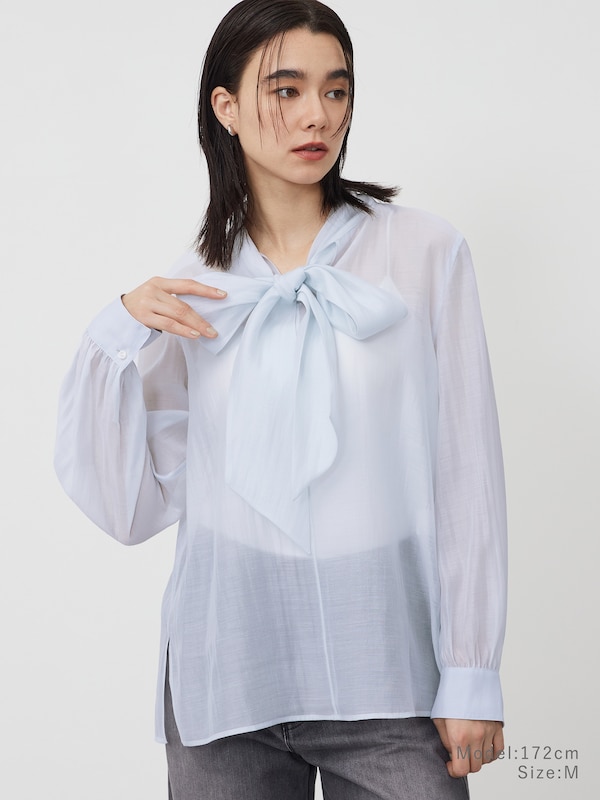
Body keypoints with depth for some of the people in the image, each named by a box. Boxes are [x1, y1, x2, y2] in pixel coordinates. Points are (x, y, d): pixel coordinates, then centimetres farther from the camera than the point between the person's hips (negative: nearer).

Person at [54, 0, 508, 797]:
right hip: (227, 676, 2)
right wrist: (121, 337, -8)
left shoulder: (424, 252, -3)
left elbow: (466, 473, -3)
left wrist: (471, 676, -4)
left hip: (387, 677, -1)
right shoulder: (191, 293, 5)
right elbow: (130, 505, 3)